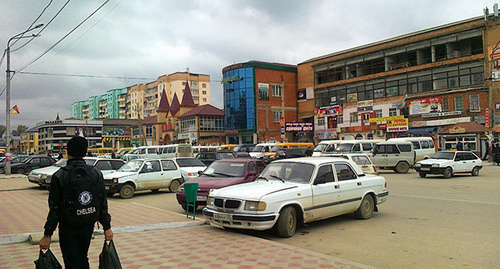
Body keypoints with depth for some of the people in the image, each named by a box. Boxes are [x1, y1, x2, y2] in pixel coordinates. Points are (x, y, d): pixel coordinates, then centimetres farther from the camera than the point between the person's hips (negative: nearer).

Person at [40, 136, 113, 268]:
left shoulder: (59, 176, -14)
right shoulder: (96, 174, -5)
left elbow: (54, 209, -13)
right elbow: (103, 204, -1)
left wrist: (47, 235, -6)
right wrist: (107, 227, 8)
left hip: (68, 228, -3)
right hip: (88, 227, 4)